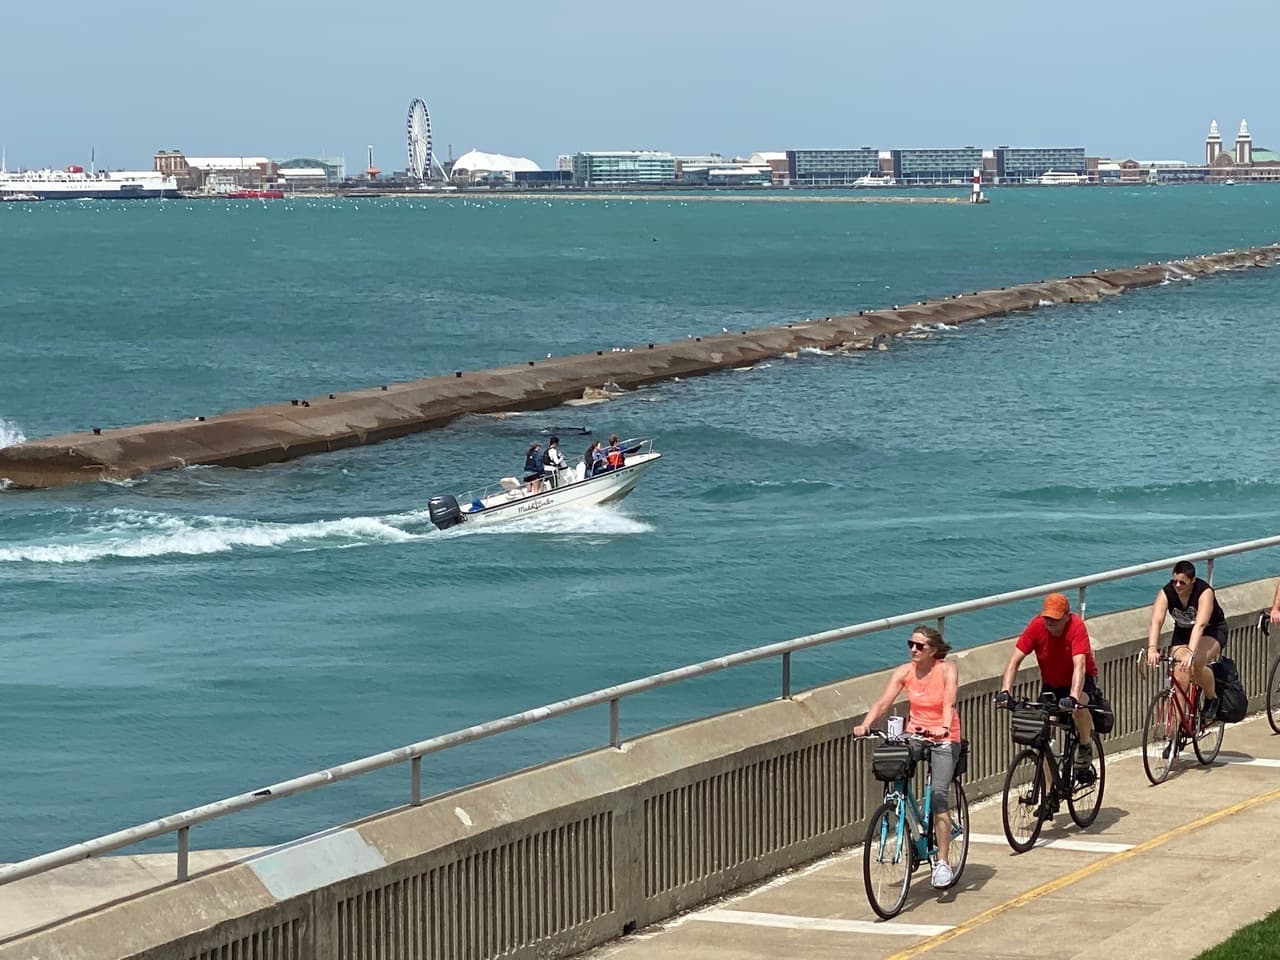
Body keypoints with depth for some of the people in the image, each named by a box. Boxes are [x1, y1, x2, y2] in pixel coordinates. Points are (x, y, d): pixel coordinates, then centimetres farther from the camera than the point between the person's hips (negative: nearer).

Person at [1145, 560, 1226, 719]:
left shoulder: (1204, 592, -30)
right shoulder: (1166, 593, -20)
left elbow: (1200, 624, -42)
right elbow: (1156, 621, -32)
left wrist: (1191, 653, -55)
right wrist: (1152, 649, -49)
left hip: (1211, 631, -4)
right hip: (1182, 633, 4)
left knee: (1196, 664, -31)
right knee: (1180, 673, -18)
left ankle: (1212, 699, -4)